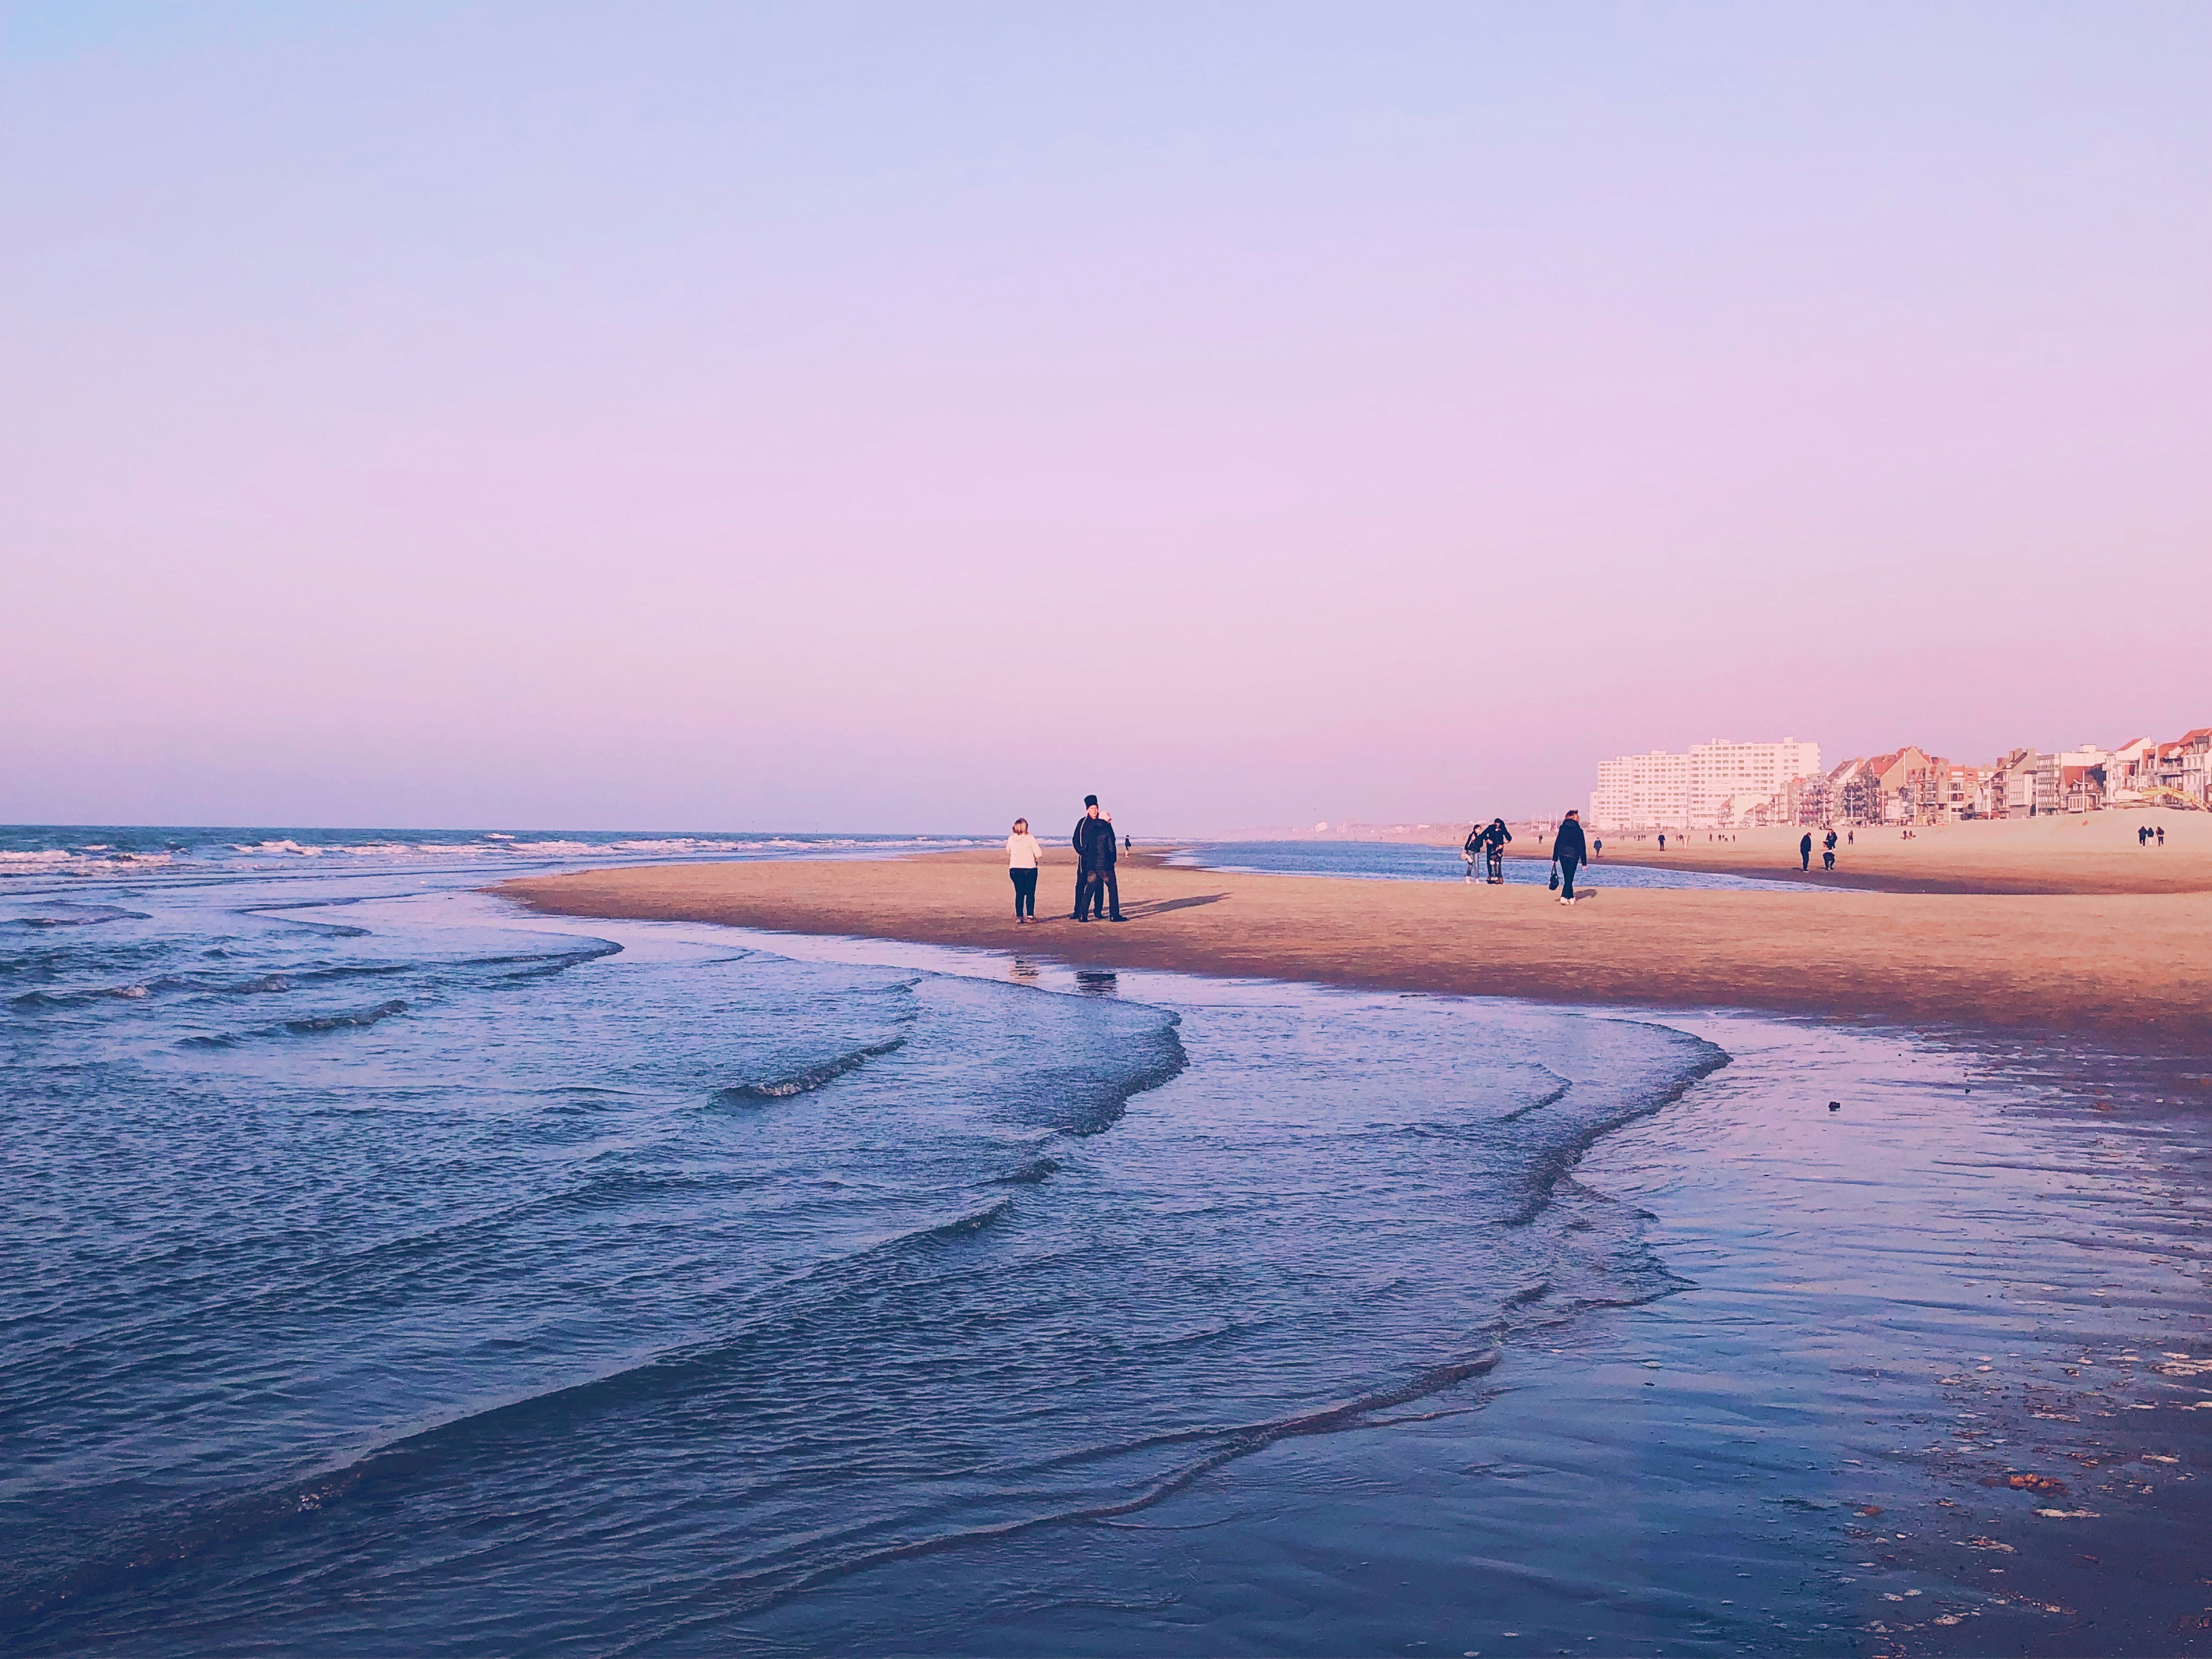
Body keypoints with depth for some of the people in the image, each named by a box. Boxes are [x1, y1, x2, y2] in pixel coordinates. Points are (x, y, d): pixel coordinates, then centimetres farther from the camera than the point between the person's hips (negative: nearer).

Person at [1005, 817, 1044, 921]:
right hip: (1029, 869, -3)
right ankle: (1030, 916, 1)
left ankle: (1019, 916, 4)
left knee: (1019, 893, 9)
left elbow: (1008, 851, 18)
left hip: (1014, 869, 3)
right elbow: (1039, 854, -11)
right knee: (1030, 893, 5)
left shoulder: (1011, 839, 1)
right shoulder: (1030, 838, -9)